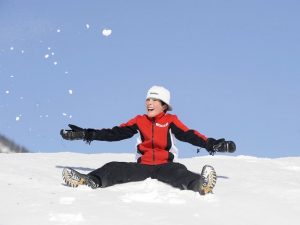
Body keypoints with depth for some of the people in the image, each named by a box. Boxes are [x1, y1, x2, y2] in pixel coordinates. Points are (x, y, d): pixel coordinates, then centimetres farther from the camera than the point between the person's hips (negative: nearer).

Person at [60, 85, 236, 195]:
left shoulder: (171, 121, 7)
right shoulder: (139, 121, 14)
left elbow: (189, 135, -4)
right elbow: (114, 133, 12)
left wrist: (211, 144, -21)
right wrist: (86, 134, 7)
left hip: (165, 165, -3)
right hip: (143, 165, 3)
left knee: (177, 171, -38)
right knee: (114, 168, -22)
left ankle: (200, 184, -67)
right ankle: (90, 181, -48)